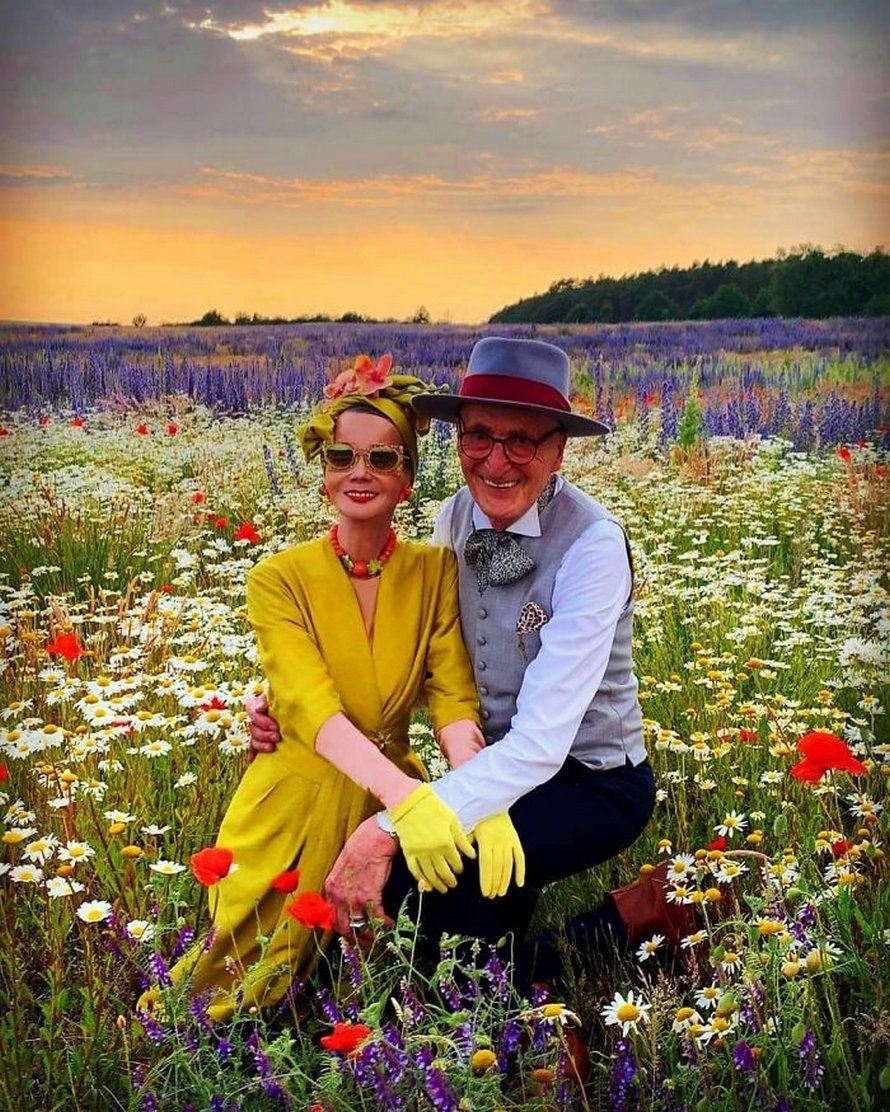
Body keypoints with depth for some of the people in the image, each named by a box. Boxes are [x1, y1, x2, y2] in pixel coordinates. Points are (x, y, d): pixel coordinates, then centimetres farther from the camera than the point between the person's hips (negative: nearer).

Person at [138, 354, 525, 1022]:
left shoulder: (436, 572, -2)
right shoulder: (280, 579, -10)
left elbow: (455, 699, -10)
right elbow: (314, 709, -24)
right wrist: (406, 794, -41)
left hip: (391, 802, 4)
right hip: (296, 804, -4)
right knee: (258, 997, -8)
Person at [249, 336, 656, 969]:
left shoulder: (593, 544, -24)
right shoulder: (455, 519, -5)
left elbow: (541, 740, -30)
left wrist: (389, 831, -37)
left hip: (589, 784, -6)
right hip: (496, 770, 6)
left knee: (408, 865, -27)